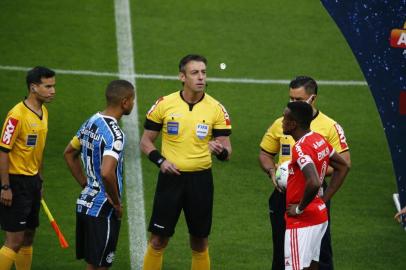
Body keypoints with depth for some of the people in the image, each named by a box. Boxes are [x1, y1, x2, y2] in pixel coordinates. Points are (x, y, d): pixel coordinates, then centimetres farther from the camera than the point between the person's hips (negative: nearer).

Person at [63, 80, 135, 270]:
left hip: (84, 203, 9)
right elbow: (107, 173, -33)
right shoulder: (114, 134, -21)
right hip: (103, 211, -9)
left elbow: (69, 153, 21)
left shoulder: (91, 122, 8)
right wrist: (117, 203, -18)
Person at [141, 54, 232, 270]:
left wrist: (220, 150, -24)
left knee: (200, 243, 8)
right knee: (158, 241, 0)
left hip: (200, 179, 1)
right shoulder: (164, 104, -2)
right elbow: (146, 141, 6)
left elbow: (227, 150, 0)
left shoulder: (216, 108, -1)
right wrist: (160, 161, -11)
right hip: (171, 178, -1)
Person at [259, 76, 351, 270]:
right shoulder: (280, 124, 7)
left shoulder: (330, 127, -4)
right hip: (284, 195, 3)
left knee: (320, 253, -1)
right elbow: (265, 154, 17)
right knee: (281, 252, 10)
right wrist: (272, 171, -4)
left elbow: (344, 163, -6)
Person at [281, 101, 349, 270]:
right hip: (319, 215, 9)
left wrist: (299, 208, -19)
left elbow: (314, 183, -35)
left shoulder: (301, 148, -21)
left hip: (302, 221, -9)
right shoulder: (319, 140, 7)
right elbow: (343, 167, 20)